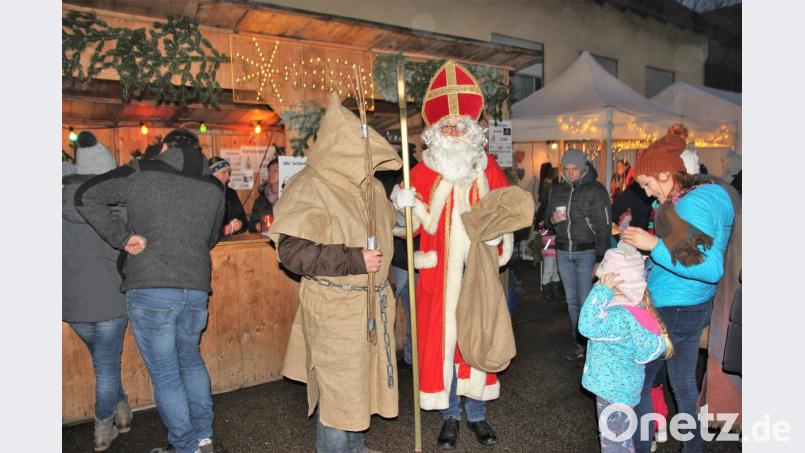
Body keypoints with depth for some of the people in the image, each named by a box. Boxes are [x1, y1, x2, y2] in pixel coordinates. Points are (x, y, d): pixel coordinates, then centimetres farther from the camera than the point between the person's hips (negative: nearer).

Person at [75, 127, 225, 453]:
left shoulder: (141, 173, -1)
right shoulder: (215, 187, 9)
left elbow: (85, 196, -5)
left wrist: (121, 236, -5)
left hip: (150, 290, -4)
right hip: (196, 289, 4)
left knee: (165, 374, 9)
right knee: (190, 360, 25)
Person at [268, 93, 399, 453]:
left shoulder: (370, 186, 8)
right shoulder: (309, 187, -15)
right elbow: (292, 250, -21)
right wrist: (353, 261, -23)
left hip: (371, 306, 7)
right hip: (334, 309, -7)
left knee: (362, 382, 20)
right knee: (337, 391, 4)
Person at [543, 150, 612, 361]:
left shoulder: (596, 190, -6)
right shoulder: (557, 189, 9)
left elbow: (604, 227, -8)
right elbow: (546, 218, 18)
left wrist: (599, 259, -15)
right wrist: (553, 219, -7)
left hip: (586, 252, -5)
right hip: (563, 252, 5)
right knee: (572, 301, 11)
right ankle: (578, 344, 23)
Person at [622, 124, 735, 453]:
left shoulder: (690, 205, -23)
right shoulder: (711, 191, 7)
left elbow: (711, 269, -29)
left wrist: (654, 245, -29)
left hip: (671, 311, -10)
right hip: (697, 307, 10)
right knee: (684, 383, 21)